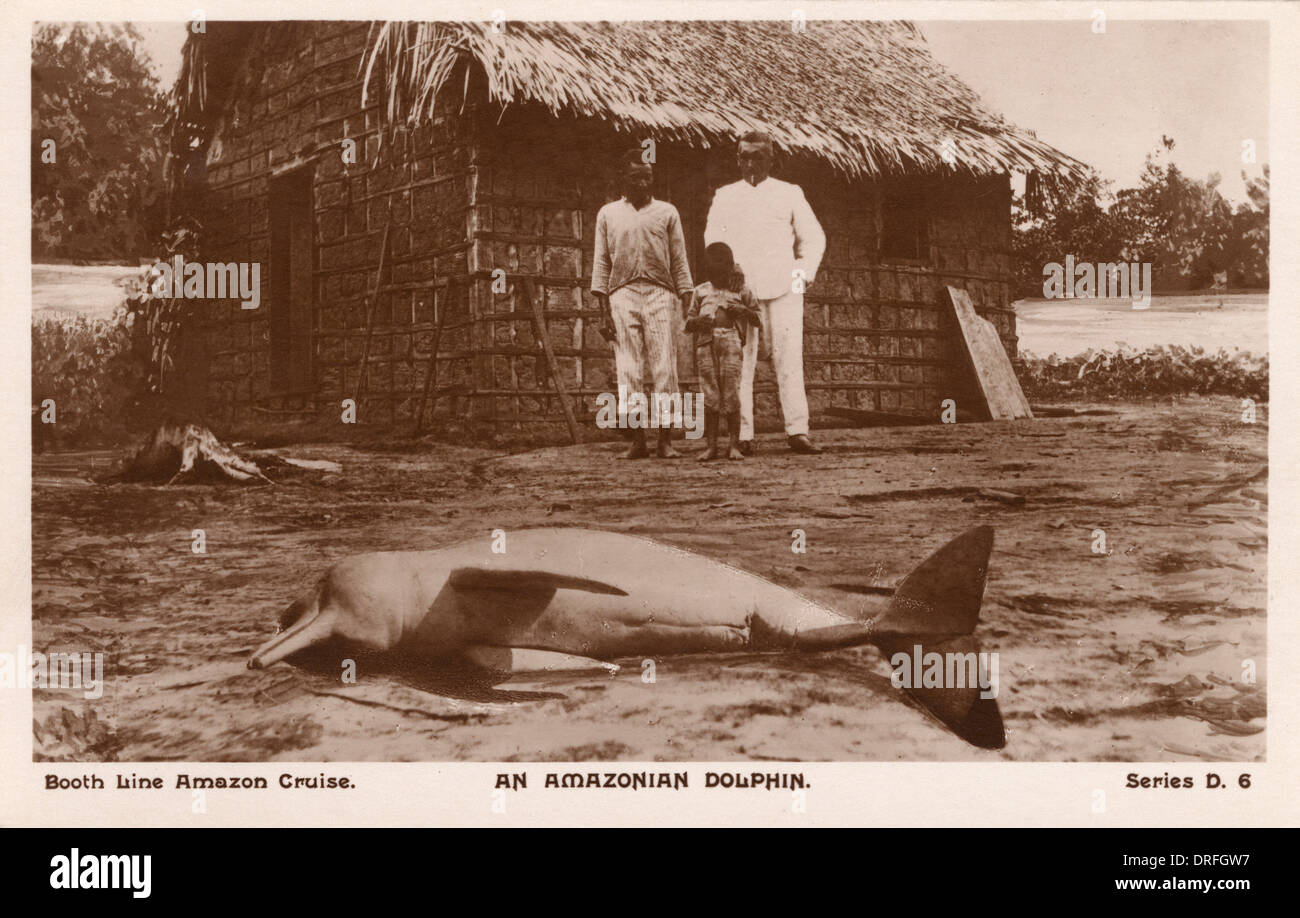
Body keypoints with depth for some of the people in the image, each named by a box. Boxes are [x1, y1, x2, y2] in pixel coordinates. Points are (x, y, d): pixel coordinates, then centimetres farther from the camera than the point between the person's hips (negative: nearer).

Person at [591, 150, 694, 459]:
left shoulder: (667, 212, 15)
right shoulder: (608, 213, 16)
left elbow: (678, 258, 13)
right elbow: (601, 258, 14)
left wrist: (685, 295, 4)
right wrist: (601, 294, 3)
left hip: (660, 293, 0)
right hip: (622, 292, 0)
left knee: (664, 367, -7)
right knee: (628, 368, -5)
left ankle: (665, 439, -6)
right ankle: (637, 439, -3)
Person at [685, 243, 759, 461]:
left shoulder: (741, 291, 12)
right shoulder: (701, 292, 16)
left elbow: (758, 319, 14)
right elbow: (688, 323, 15)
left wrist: (743, 310, -6)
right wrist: (696, 322, -9)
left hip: (731, 346, -1)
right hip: (706, 344, 1)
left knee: (731, 395, -4)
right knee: (710, 397, 0)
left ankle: (734, 445, 2)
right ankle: (711, 445, 5)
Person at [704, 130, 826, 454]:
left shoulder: (790, 193, 14)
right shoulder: (724, 196, 14)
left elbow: (814, 237, 17)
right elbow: (712, 239, 12)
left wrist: (805, 273, 6)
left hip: (783, 287, 0)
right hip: (740, 288, 0)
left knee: (789, 358, -6)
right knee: (740, 361, -5)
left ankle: (797, 430, -5)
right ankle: (743, 435, -5)